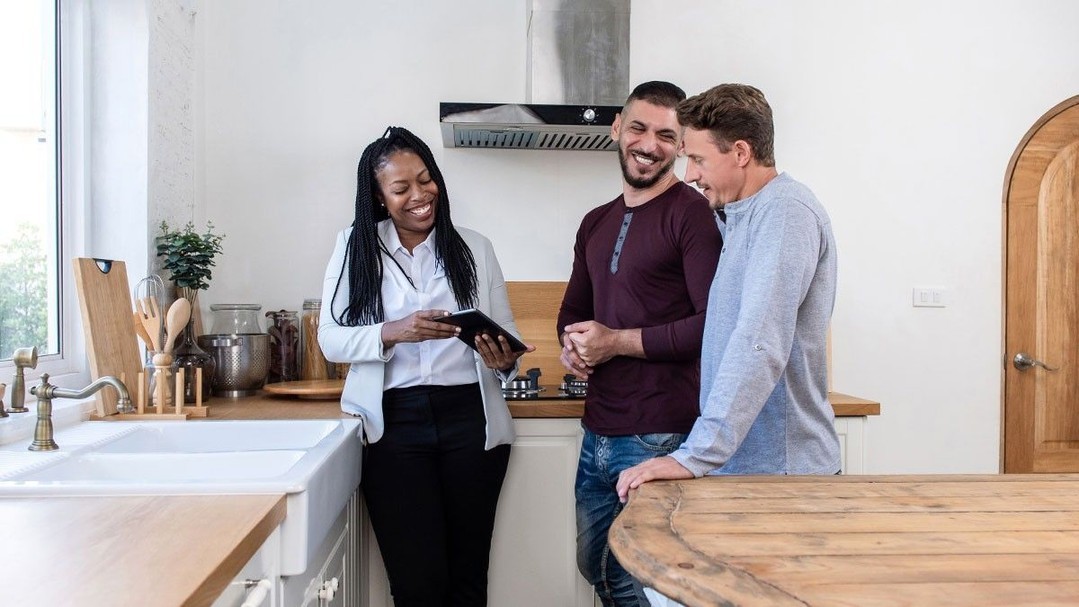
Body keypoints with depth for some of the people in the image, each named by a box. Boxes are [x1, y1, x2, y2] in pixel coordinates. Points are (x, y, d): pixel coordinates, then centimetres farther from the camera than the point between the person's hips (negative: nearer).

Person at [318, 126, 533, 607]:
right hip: (395, 424, -1)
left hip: (470, 420, 2)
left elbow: (507, 333, 7)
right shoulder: (355, 247, 4)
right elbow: (330, 339, -2)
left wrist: (504, 360, -16)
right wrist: (392, 332, -20)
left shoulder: (475, 248, 7)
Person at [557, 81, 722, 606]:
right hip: (598, 433, 8)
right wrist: (572, 345, 1)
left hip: (658, 437, -7)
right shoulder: (596, 223, 13)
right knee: (593, 565, 20)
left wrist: (617, 341, -15)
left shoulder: (691, 213, -9)